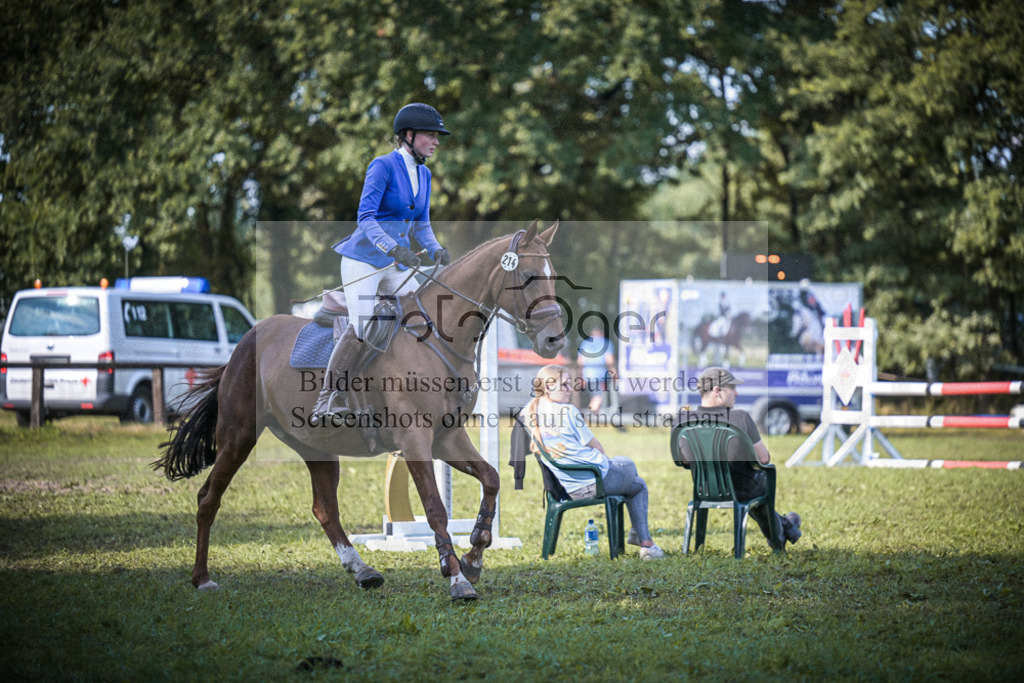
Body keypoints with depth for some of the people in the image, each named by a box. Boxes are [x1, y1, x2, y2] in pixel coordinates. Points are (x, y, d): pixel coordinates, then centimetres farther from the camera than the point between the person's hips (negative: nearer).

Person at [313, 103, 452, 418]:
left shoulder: (423, 174, 10)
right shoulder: (383, 166, -13)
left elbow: (421, 224, 17)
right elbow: (365, 217, -20)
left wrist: (436, 250, -2)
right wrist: (394, 249, -31)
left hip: (396, 264, 8)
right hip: (364, 259, -8)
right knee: (360, 327, -18)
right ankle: (328, 398, -10)